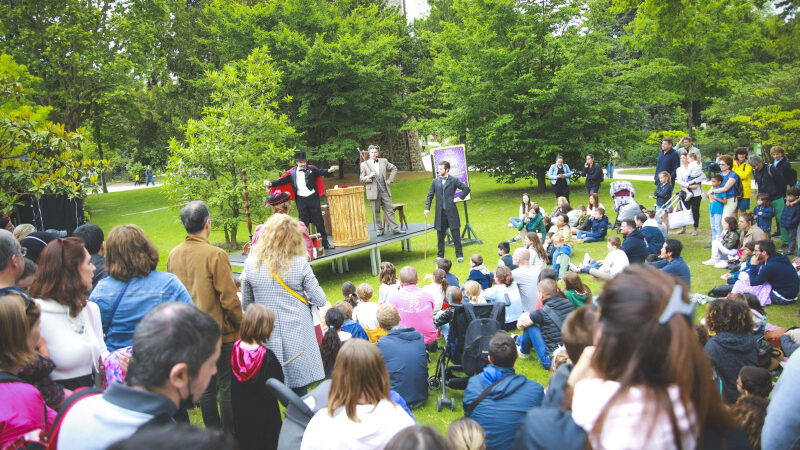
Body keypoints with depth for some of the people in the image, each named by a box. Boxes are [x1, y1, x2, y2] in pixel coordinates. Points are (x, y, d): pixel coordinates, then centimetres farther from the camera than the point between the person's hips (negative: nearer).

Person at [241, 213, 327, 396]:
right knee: (300, 387, 10)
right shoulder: (299, 263, -10)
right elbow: (320, 300, -6)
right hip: (297, 335, -1)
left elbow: (246, 303, 5)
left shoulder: (251, 264, -5)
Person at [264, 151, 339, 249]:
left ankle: (325, 242, 13)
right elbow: (282, 181, 3)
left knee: (318, 220, 5)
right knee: (303, 222, 5)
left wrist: (330, 171, -30)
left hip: (312, 197, -1)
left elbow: (322, 172, -10)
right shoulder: (292, 173, 5)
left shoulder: (311, 169, 2)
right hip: (301, 200, 1)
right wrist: (271, 184, -12)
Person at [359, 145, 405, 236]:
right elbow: (361, 179, 4)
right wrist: (369, 177, -15)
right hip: (373, 192, -2)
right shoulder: (364, 164, 2)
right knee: (376, 212, 4)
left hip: (385, 190, 2)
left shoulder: (384, 161, 9)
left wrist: (390, 180, 10)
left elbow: (394, 168, 20)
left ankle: (395, 229, 6)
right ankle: (379, 230, 13)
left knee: (389, 210, 2)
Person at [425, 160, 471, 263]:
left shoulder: (454, 180, -1)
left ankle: (459, 255, 13)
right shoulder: (435, 181, 7)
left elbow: (466, 189, 5)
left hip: (451, 211, -2)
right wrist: (427, 208, 2)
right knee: (440, 236, 9)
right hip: (440, 212, 3)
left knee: (456, 234, 2)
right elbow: (430, 195, 11)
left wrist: (460, 197, -1)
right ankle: (440, 256, 20)